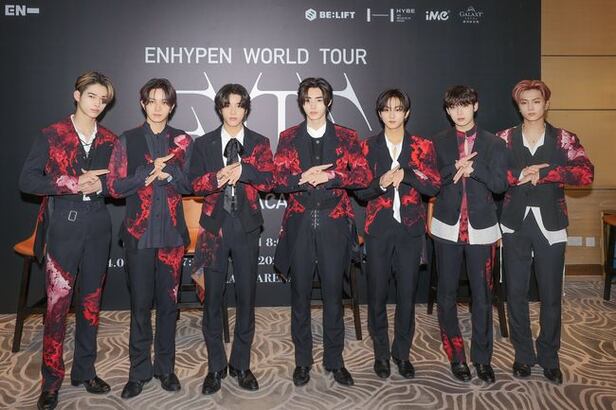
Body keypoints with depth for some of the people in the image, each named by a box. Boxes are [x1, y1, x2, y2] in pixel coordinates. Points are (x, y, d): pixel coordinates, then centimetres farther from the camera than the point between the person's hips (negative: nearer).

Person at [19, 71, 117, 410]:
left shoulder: (109, 140, 9)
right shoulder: (51, 135, 0)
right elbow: (27, 180, -6)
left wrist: (100, 185, -10)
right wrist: (73, 183, -16)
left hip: (97, 227, 3)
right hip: (62, 226, -3)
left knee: (91, 300, 10)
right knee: (57, 303, -3)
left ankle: (85, 371, 25)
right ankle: (51, 381, 12)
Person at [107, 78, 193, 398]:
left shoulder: (183, 141, 7)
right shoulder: (127, 140, 4)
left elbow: (191, 184, 2)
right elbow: (115, 187, -3)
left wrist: (167, 171, -14)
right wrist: (150, 171, -13)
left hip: (172, 232, 1)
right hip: (139, 233, -1)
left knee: (168, 302, 9)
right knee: (140, 304, 5)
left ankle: (165, 367, 24)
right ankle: (139, 371, 20)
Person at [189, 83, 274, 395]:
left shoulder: (259, 143, 8)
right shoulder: (204, 144, 9)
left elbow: (268, 180, -4)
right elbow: (195, 183, 1)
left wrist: (241, 170, -19)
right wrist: (218, 177, -17)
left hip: (246, 226, 0)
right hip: (214, 225, 0)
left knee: (246, 298, 6)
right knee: (212, 299, 4)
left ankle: (241, 365, 21)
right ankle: (216, 367, 18)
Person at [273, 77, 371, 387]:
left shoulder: (346, 138, 5)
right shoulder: (288, 138, 7)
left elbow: (364, 176, -5)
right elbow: (276, 180, -2)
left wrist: (328, 176, -15)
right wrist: (304, 178, -18)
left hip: (334, 224, 0)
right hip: (299, 224, 1)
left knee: (333, 294, 6)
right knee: (300, 294, 8)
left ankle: (335, 360, 22)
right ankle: (302, 360, 23)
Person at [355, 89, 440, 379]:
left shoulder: (422, 146, 5)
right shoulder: (368, 146, 4)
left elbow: (434, 186, -4)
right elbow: (359, 191, 0)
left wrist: (406, 174, -18)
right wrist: (381, 183, -18)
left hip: (410, 228, 1)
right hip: (379, 228, 0)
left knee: (407, 292, 6)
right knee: (377, 292, 5)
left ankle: (402, 352, 23)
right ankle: (381, 353, 22)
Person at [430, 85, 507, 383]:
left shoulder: (493, 143, 4)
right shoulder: (438, 143, 6)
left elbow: (500, 184, -4)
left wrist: (473, 167, -16)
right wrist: (456, 167, -18)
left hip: (481, 228, 0)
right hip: (448, 227, 1)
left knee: (482, 295, 5)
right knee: (446, 294, 6)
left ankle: (482, 358, 20)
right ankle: (456, 355, 21)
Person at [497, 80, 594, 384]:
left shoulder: (563, 139, 2)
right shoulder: (505, 138, 4)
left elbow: (586, 173, -14)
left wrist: (541, 174, -18)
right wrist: (520, 175, -20)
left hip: (550, 225, 0)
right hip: (515, 224, 1)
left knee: (550, 295, 6)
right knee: (516, 292, 7)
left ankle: (549, 357, 26)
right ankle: (523, 354, 25)